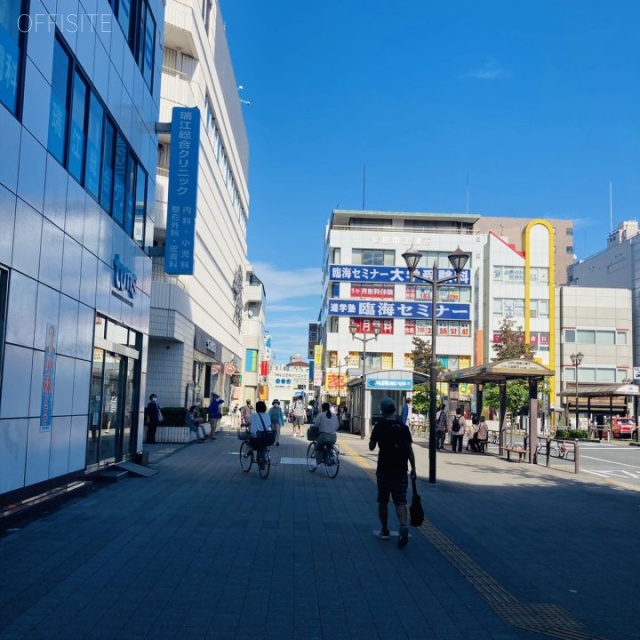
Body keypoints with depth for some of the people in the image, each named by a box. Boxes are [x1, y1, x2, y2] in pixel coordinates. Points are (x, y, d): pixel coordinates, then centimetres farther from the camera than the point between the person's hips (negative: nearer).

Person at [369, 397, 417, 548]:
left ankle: (384, 531, 18)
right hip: (401, 470, 2)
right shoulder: (403, 427, 1)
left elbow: (371, 447, 1)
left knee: (383, 501, 12)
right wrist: (413, 468, 8)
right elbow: (409, 450, 1)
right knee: (400, 501, 2)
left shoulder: (379, 426, -5)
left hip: (384, 469, -1)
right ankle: (403, 527, -20)